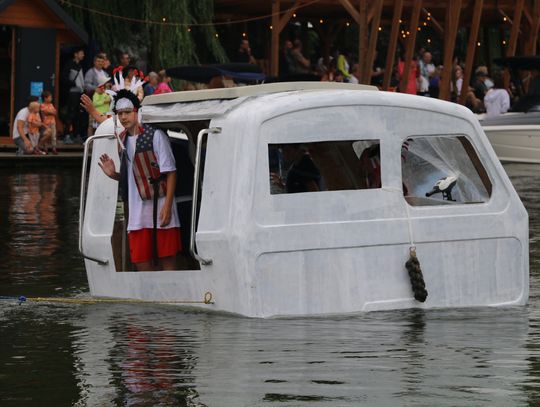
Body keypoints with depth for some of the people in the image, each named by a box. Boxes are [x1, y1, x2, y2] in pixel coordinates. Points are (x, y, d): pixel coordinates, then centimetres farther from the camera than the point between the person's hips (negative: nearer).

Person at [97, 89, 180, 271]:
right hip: (137, 214, 6)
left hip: (160, 209, -6)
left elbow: (170, 172, -9)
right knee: (142, 263, 4)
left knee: (167, 259, -4)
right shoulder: (122, 140, 13)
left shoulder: (155, 135, -7)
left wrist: (167, 206, -17)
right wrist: (113, 174, 2)